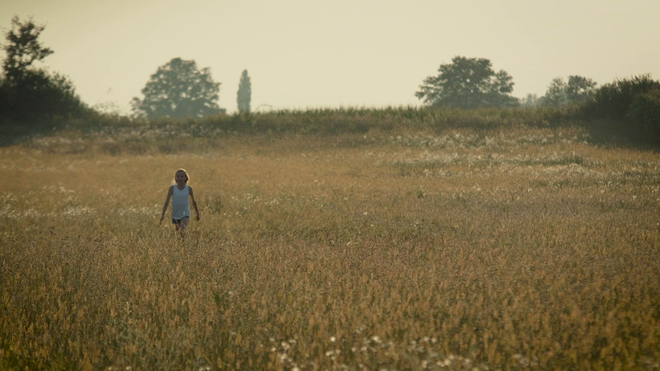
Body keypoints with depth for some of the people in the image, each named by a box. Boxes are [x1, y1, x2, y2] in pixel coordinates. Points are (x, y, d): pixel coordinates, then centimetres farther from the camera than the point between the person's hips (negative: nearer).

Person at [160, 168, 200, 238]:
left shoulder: (189, 189, -4)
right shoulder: (172, 188, -6)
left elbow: (193, 202, 10)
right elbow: (167, 202, -6)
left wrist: (197, 213, 20)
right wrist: (163, 215, -13)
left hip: (185, 215, -2)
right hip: (175, 215, 2)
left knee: (182, 231, -27)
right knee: (178, 232, 17)